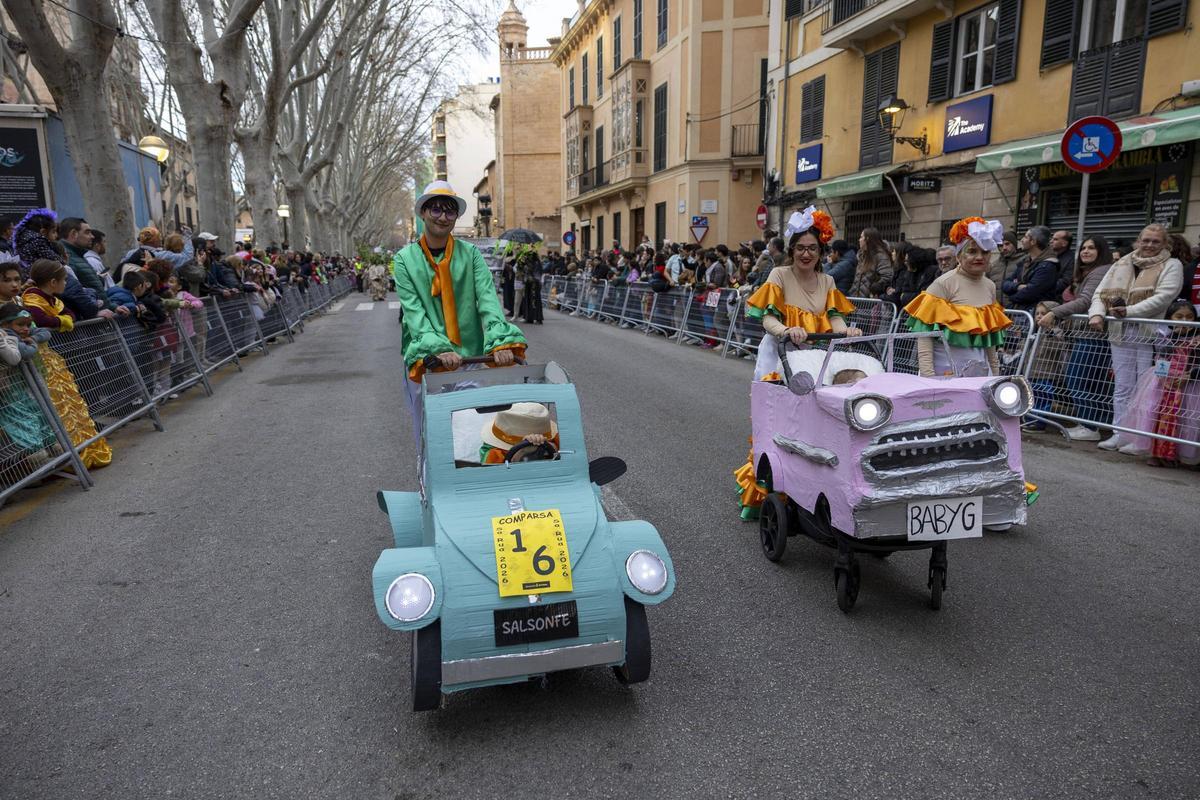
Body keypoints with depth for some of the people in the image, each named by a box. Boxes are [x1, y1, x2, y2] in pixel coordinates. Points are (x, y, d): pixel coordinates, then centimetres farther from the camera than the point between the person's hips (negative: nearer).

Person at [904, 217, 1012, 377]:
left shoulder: (990, 287, 12)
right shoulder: (944, 284, -8)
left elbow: (989, 336, 19)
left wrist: (995, 370, 16)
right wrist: (928, 376, -21)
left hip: (979, 370, 6)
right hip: (945, 370, -6)